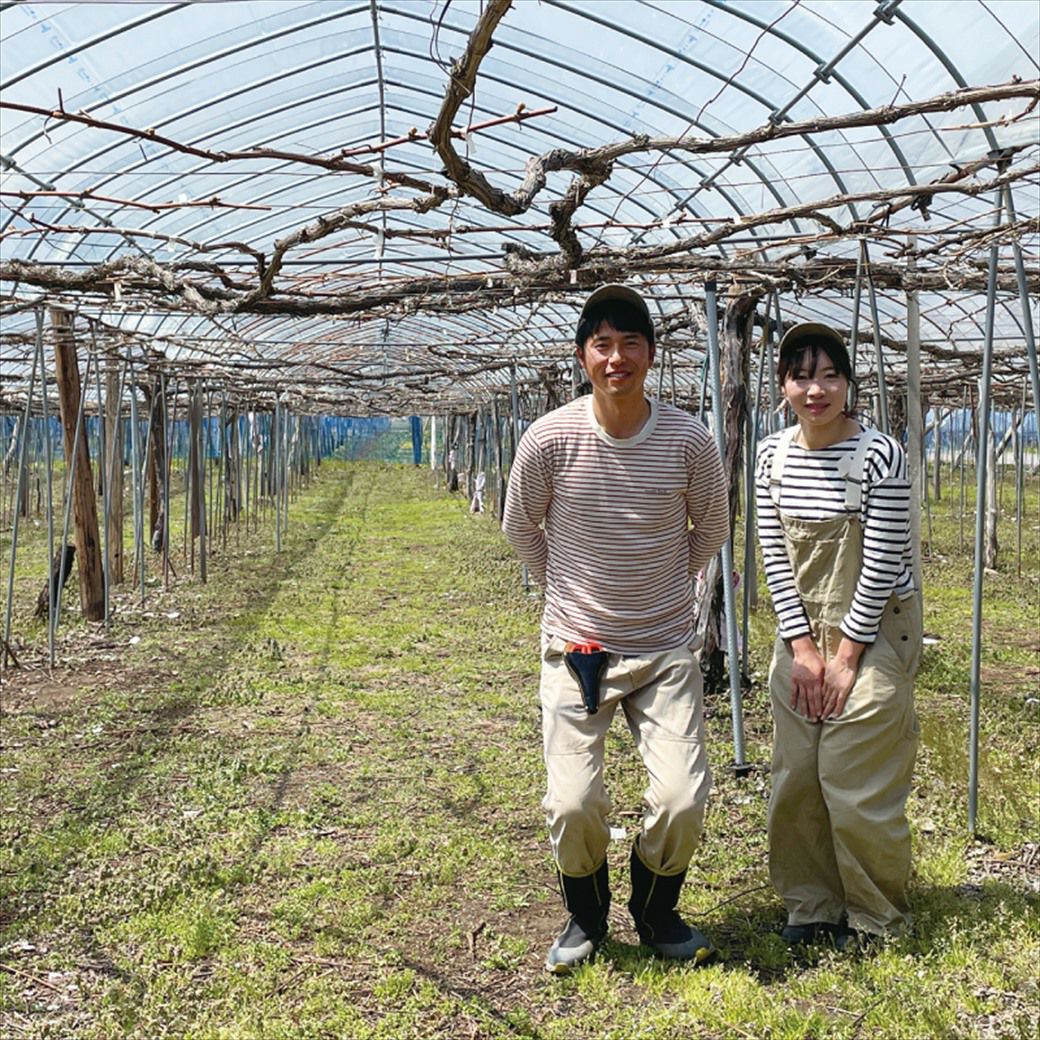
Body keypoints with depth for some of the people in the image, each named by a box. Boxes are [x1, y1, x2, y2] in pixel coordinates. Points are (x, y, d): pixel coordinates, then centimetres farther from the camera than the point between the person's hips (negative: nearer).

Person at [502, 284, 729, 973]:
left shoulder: (689, 440, -7)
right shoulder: (550, 439, -9)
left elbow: (712, 529, 13)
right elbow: (521, 526, 10)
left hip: (667, 651, 1)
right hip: (575, 648, 0)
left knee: (683, 799, -7)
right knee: (572, 805, -7)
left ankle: (656, 912, 25)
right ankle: (586, 917, 25)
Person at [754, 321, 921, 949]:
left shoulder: (880, 455, -15)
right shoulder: (774, 456, 0)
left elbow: (882, 565, -15)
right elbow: (775, 558, 1)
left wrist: (846, 657, -13)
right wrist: (802, 649, -5)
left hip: (874, 632, -5)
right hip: (803, 633, 5)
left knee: (859, 784, -2)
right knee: (796, 778, 9)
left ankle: (878, 919, 20)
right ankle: (813, 906, 27)